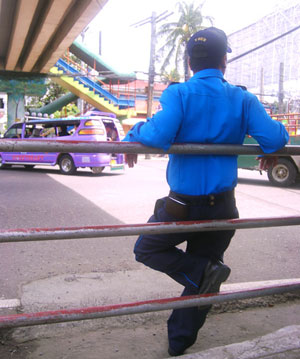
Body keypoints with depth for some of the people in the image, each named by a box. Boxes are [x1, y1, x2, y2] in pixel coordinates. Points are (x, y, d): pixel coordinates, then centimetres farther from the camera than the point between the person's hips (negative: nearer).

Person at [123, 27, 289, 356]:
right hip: (222, 208, 4)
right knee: (199, 279, 19)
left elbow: (159, 136, -27)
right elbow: (273, 139, -11)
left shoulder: (179, 94, -11)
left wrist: (133, 135, -8)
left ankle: (204, 271, -2)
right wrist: (278, 132, 12)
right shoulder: (243, 99, -2)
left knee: (146, 249, 19)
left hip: (183, 205, -4)